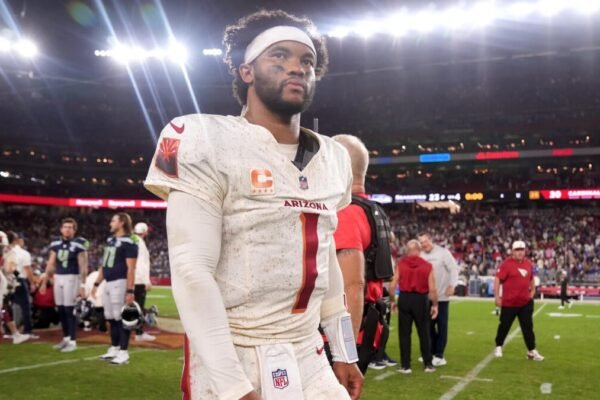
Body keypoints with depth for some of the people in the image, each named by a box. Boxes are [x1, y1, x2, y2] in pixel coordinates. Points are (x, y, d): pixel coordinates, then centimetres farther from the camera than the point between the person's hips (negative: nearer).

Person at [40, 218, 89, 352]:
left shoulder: (78, 244, -10)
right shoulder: (56, 244, 7)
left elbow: (83, 267, -11)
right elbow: (50, 265, 13)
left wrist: (82, 285, -16)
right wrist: (44, 282, 12)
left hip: (71, 278, -6)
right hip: (58, 278, 6)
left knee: (70, 310, -5)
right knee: (61, 310, 10)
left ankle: (72, 341, 1)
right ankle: (66, 338, 23)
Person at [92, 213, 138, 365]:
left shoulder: (128, 242, -12)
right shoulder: (110, 240, 16)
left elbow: (130, 269, -16)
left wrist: (130, 290, -20)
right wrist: (96, 284, 19)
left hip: (119, 283, -8)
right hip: (108, 283, 8)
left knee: (121, 318, -5)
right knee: (111, 318, 13)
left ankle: (123, 352, 1)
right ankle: (114, 348, 24)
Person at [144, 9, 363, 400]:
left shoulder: (332, 159, 9)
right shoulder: (208, 142, -12)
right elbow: (192, 271, -17)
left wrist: (344, 351, 14)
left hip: (310, 359, 6)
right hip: (232, 361, -5)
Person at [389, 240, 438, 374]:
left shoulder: (400, 264, -2)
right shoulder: (427, 266, -2)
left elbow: (392, 285, -4)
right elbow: (432, 289, -5)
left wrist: (392, 300, 10)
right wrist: (435, 304, 6)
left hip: (404, 299, 0)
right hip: (421, 300, 0)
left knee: (404, 333, 7)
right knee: (424, 333, 13)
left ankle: (405, 366, 8)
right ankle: (428, 364, 18)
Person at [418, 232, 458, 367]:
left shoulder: (443, 252, -7)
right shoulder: (421, 256, 7)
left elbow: (454, 268, -10)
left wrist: (452, 285, -20)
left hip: (442, 296, -5)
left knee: (441, 325, 0)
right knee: (429, 325, 9)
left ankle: (439, 355, 4)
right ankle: (432, 352, 20)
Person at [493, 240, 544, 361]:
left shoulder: (528, 263, 6)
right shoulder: (506, 264, -14)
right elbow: (497, 280, -15)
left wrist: (533, 290, 17)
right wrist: (497, 297, -15)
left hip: (526, 302, 5)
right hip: (509, 302, -4)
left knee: (528, 327, 5)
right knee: (504, 326, 9)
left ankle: (532, 351, 11)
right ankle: (498, 347, 28)